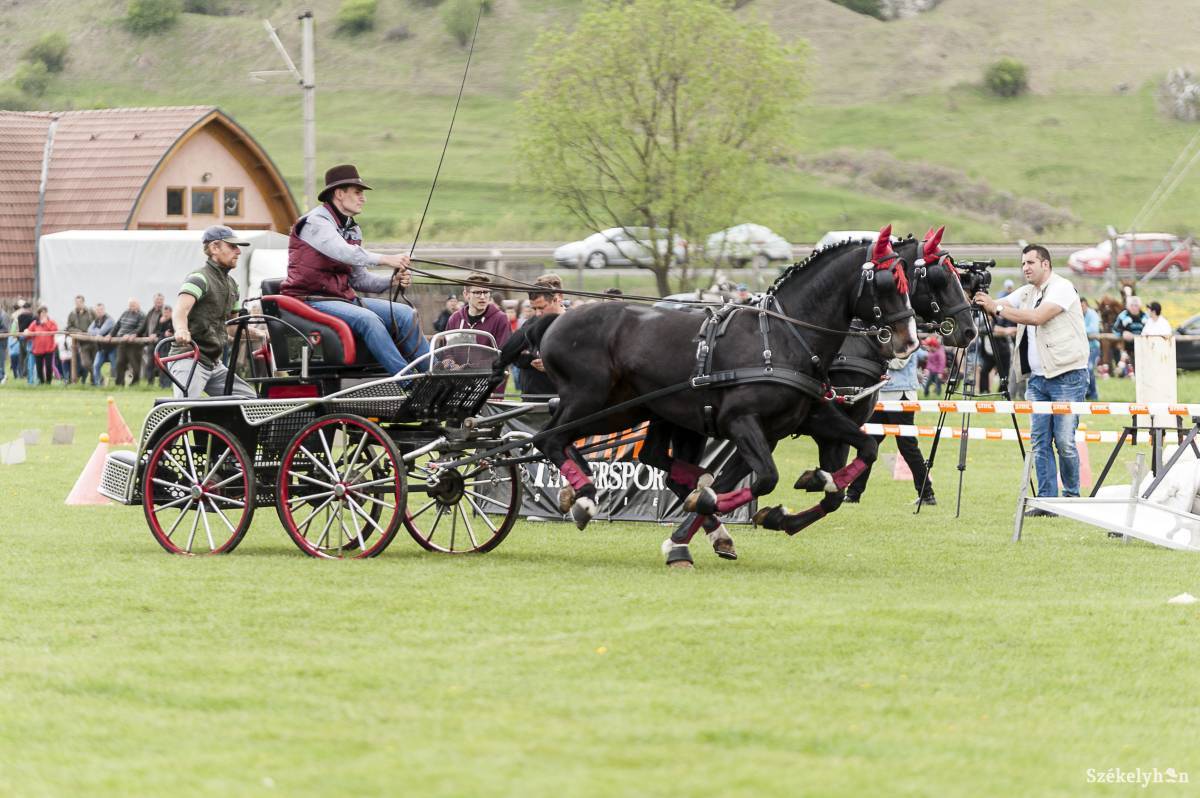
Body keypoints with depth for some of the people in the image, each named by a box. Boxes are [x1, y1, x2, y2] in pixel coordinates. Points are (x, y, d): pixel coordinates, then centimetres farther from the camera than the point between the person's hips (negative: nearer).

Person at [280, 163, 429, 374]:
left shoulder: (352, 229, 18)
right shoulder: (316, 222, -10)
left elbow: (359, 278, 15)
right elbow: (344, 252, -28)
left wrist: (392, 281, -3)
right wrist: (385, 259, -34)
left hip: (342, 298, 9)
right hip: (311, 299, -9)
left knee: (404, 313, -8)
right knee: (367, 319, -32)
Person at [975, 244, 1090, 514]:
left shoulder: (1062, 287, -9)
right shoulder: (1026, 292, 16)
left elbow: (1038, 317, -21)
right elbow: (996, 306, 9)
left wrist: (996, 308, -20)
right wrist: (980, 300, -11)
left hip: (1067, 376, -7)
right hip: (1038, 378, 7)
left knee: (1064, 441, -7)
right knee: (1040, 442, 2)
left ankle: (1073, 498, 7)